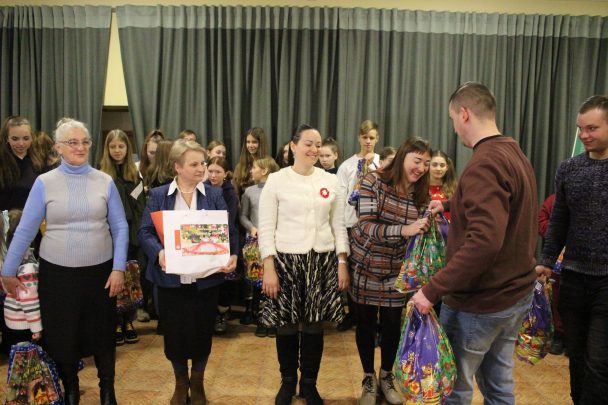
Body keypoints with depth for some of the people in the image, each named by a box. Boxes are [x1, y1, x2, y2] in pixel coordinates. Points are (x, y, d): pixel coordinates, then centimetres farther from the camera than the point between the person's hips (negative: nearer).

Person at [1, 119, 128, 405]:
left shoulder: (105, 182, 0)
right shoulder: (44, 183, -3)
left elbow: (120, 227, 1)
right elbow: (25, 229, -1)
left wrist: (119, 267, -6)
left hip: (100, 271, 1)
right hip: (57, 272, 0)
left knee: (103, 332, 11)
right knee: (62, 334, 12)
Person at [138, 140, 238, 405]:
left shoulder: (215, 195, 4)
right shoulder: (158, 195, 3)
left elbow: (228, 231, -1)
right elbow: (145, 232, -3)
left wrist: (232, 256, -20)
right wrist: (158, 252, -23)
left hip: (206, 278, 1)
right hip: (171, 278, 0)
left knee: (203, 332, 9)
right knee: (175, 332, 8)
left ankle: (197, 381, 35)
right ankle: (180, 381, 34)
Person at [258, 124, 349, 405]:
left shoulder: (330, 181, 7)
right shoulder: (276, 180, -2)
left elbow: (338, 225, 10)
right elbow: (266, 228, -4)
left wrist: (342, 262, 3)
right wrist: (268, 266, -10)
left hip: (322, 260, 2)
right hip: (285, 259, -2)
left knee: (314, 324, 8)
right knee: (286, 324, 7)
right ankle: (288, 381, 29)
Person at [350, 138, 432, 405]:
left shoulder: (421, 195, -3)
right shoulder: (375, 181, -16)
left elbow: (419, 236, 1)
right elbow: (367, 226, -26)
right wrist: (404, 230, -39)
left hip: (397, 270, 3)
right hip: (365, 265, -3)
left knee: (392, 324, 10)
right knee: (366, 322, 9)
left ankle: (387, 376, 33)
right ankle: (368, 378, 29)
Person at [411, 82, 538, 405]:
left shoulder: (484, 163, -22)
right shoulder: (517, 156, 9)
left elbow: (484, 242, -32)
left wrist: (433, 290, -29)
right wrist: (451, 205, 27)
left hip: (480, 302, -9)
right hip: (516, 294, 9)